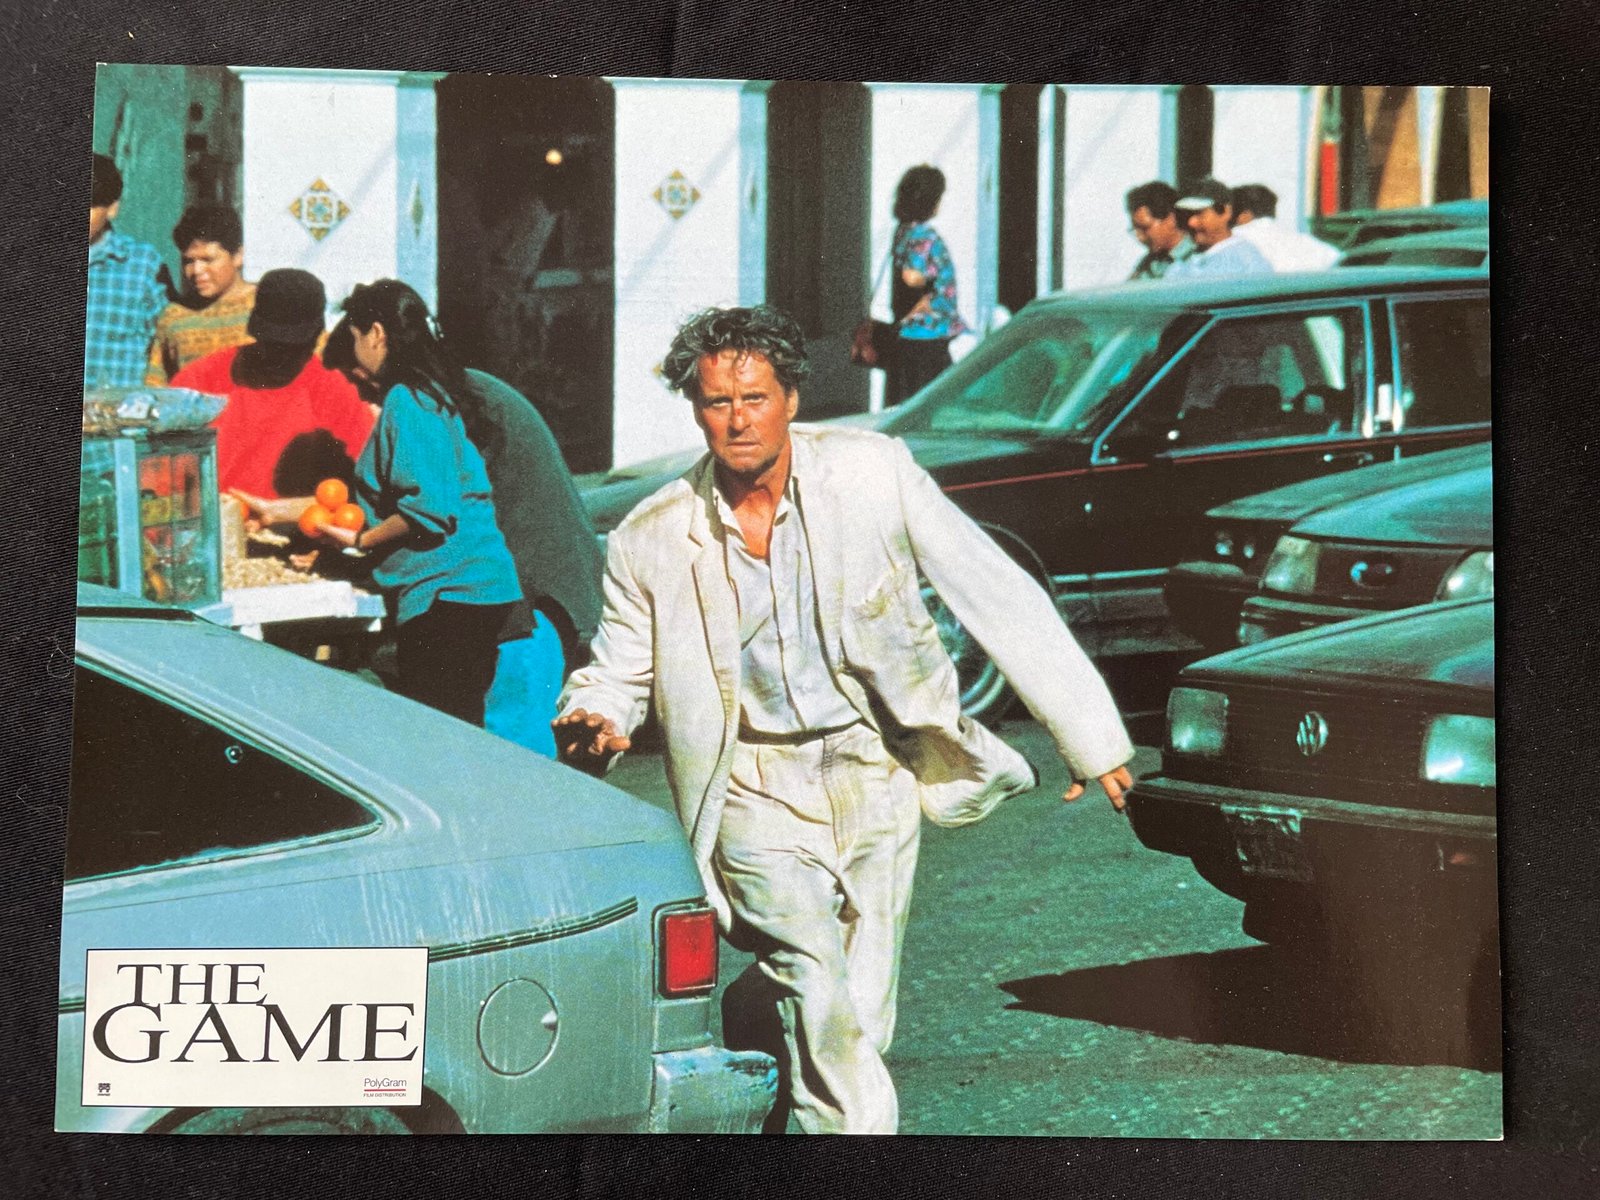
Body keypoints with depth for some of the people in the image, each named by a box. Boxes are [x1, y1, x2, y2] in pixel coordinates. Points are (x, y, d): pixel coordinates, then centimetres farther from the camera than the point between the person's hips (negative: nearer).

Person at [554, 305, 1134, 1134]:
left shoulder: (871, 473, -10)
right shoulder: (652, 540, -6)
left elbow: (998, 596, -7)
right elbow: (616, 671, 7)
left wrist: (1088, 735, -8)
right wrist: (593, 725, -19)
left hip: (877, 771, 1)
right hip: (760, 786, -1)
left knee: (861, 1023, 4)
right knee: (824, 1010, -18)